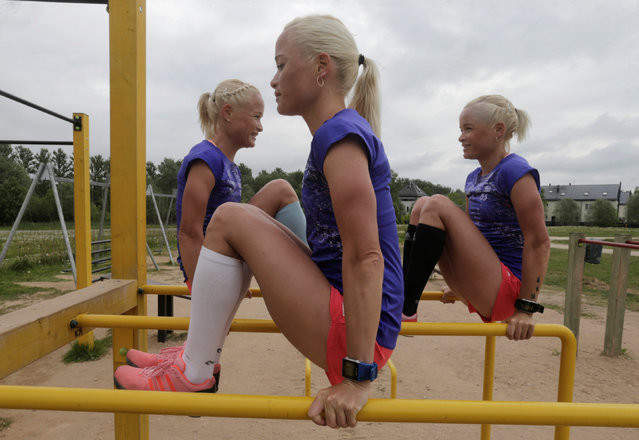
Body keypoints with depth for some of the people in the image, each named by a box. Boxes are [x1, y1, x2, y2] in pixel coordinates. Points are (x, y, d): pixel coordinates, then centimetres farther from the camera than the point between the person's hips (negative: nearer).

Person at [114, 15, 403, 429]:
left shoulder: (341, 135, -16)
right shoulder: (343, 133, 14)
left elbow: (366, 260, -24)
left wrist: (357, 377, -22)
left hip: (356, 335, -10)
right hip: (343, 310, 10)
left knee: (231, 219, -15)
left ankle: (194, 374, 1)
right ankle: (200, 355, 18)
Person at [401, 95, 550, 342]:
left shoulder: (515, 172, -12)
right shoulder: (474, 178, 13)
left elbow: (539, 242, -17)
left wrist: (525, 309, -18)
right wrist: (459, 286, 24)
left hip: (507, 288, -8)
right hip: (480, 289, 8)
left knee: (438, 205, -20)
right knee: (422, 206, 0)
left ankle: (406, 311, -19)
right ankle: (404, 294, -7)